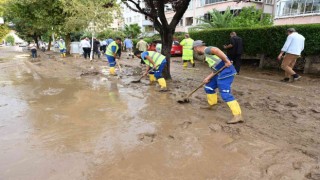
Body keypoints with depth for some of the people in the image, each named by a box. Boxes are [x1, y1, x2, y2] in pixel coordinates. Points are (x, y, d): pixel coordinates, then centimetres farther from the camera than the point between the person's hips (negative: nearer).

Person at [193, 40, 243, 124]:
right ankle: (211, 104, 36)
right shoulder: (207, 54, 24)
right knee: (209, 86, 21)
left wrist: (226, 61, -26)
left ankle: (238, 116, -16)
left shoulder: (206, 50, -5)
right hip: (220, 73, 10)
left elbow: (216, 50, -28)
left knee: (225, 94, -15)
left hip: (226, 72, -10)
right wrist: (208, 77, 9)